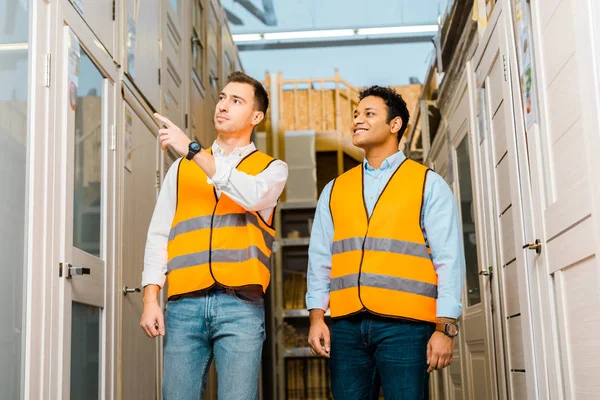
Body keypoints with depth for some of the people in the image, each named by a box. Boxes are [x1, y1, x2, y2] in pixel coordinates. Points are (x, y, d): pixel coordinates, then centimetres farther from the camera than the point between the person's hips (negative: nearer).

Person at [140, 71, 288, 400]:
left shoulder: (271, 168, 13)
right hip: (183, 304, 2)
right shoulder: (182, 167, 18)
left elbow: (252, 196, -12)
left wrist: (192, 150, -12)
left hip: (240, 305, -2)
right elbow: (159, 235, 13)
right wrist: (150, 299, 2)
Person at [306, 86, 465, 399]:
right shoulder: (334, 190, 16)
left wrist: (445, 327, -9)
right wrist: (316, 316, 1)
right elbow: (320, 258, 12)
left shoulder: (428, 184, 6)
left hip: (405, 324, -3)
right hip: (346, 325, 3)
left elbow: (448, 259, -1)